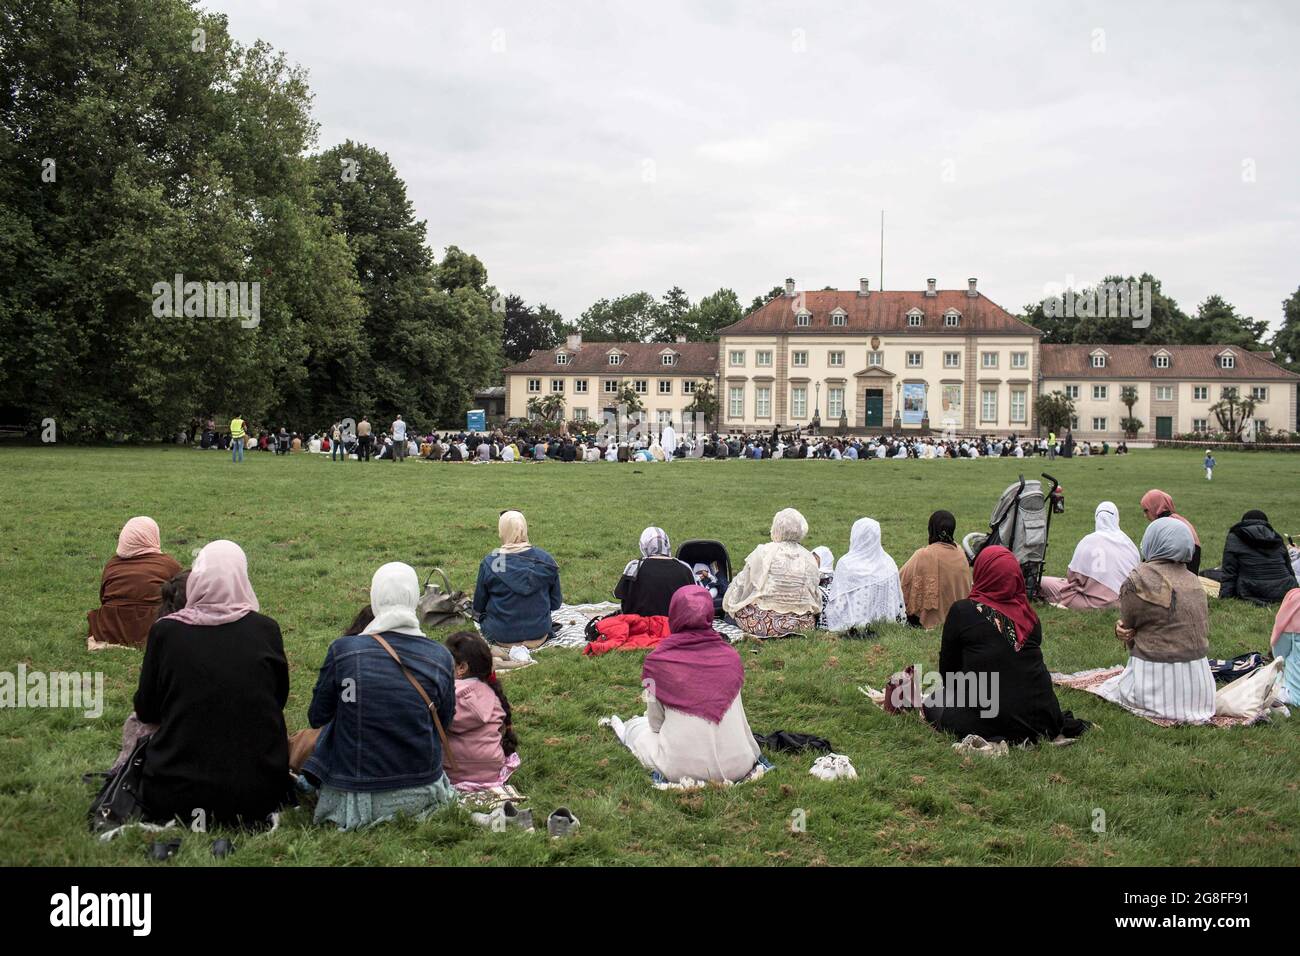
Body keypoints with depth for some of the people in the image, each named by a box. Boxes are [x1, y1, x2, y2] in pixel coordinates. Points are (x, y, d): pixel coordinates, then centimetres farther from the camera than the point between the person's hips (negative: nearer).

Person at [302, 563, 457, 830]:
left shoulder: (343, 650, -14)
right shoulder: (441, 657, -8)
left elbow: (317, 717, -1)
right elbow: (444, 723, 5)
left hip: (357, 800, -2)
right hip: (422, 795, 2)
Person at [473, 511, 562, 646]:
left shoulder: (489, 563, -14)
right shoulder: (546, 560, -8)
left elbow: (478, 606, -3)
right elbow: (556, 603, 1)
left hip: (502, 638, -3)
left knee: (483, 616, 26)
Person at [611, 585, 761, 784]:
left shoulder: (658, 660, -10)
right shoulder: (730, 656, -3)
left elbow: (655, 722, 0)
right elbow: (737, 715, 5)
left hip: (681, 767, -2)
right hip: (736, 766, 2)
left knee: (637, 724, 26)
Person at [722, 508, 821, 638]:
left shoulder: (762, 553, -9)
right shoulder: (809, 558, 0)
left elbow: (742, 583, 2)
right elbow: (814, 595, 8)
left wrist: (730, 604, 21)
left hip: (763, 623, -5)